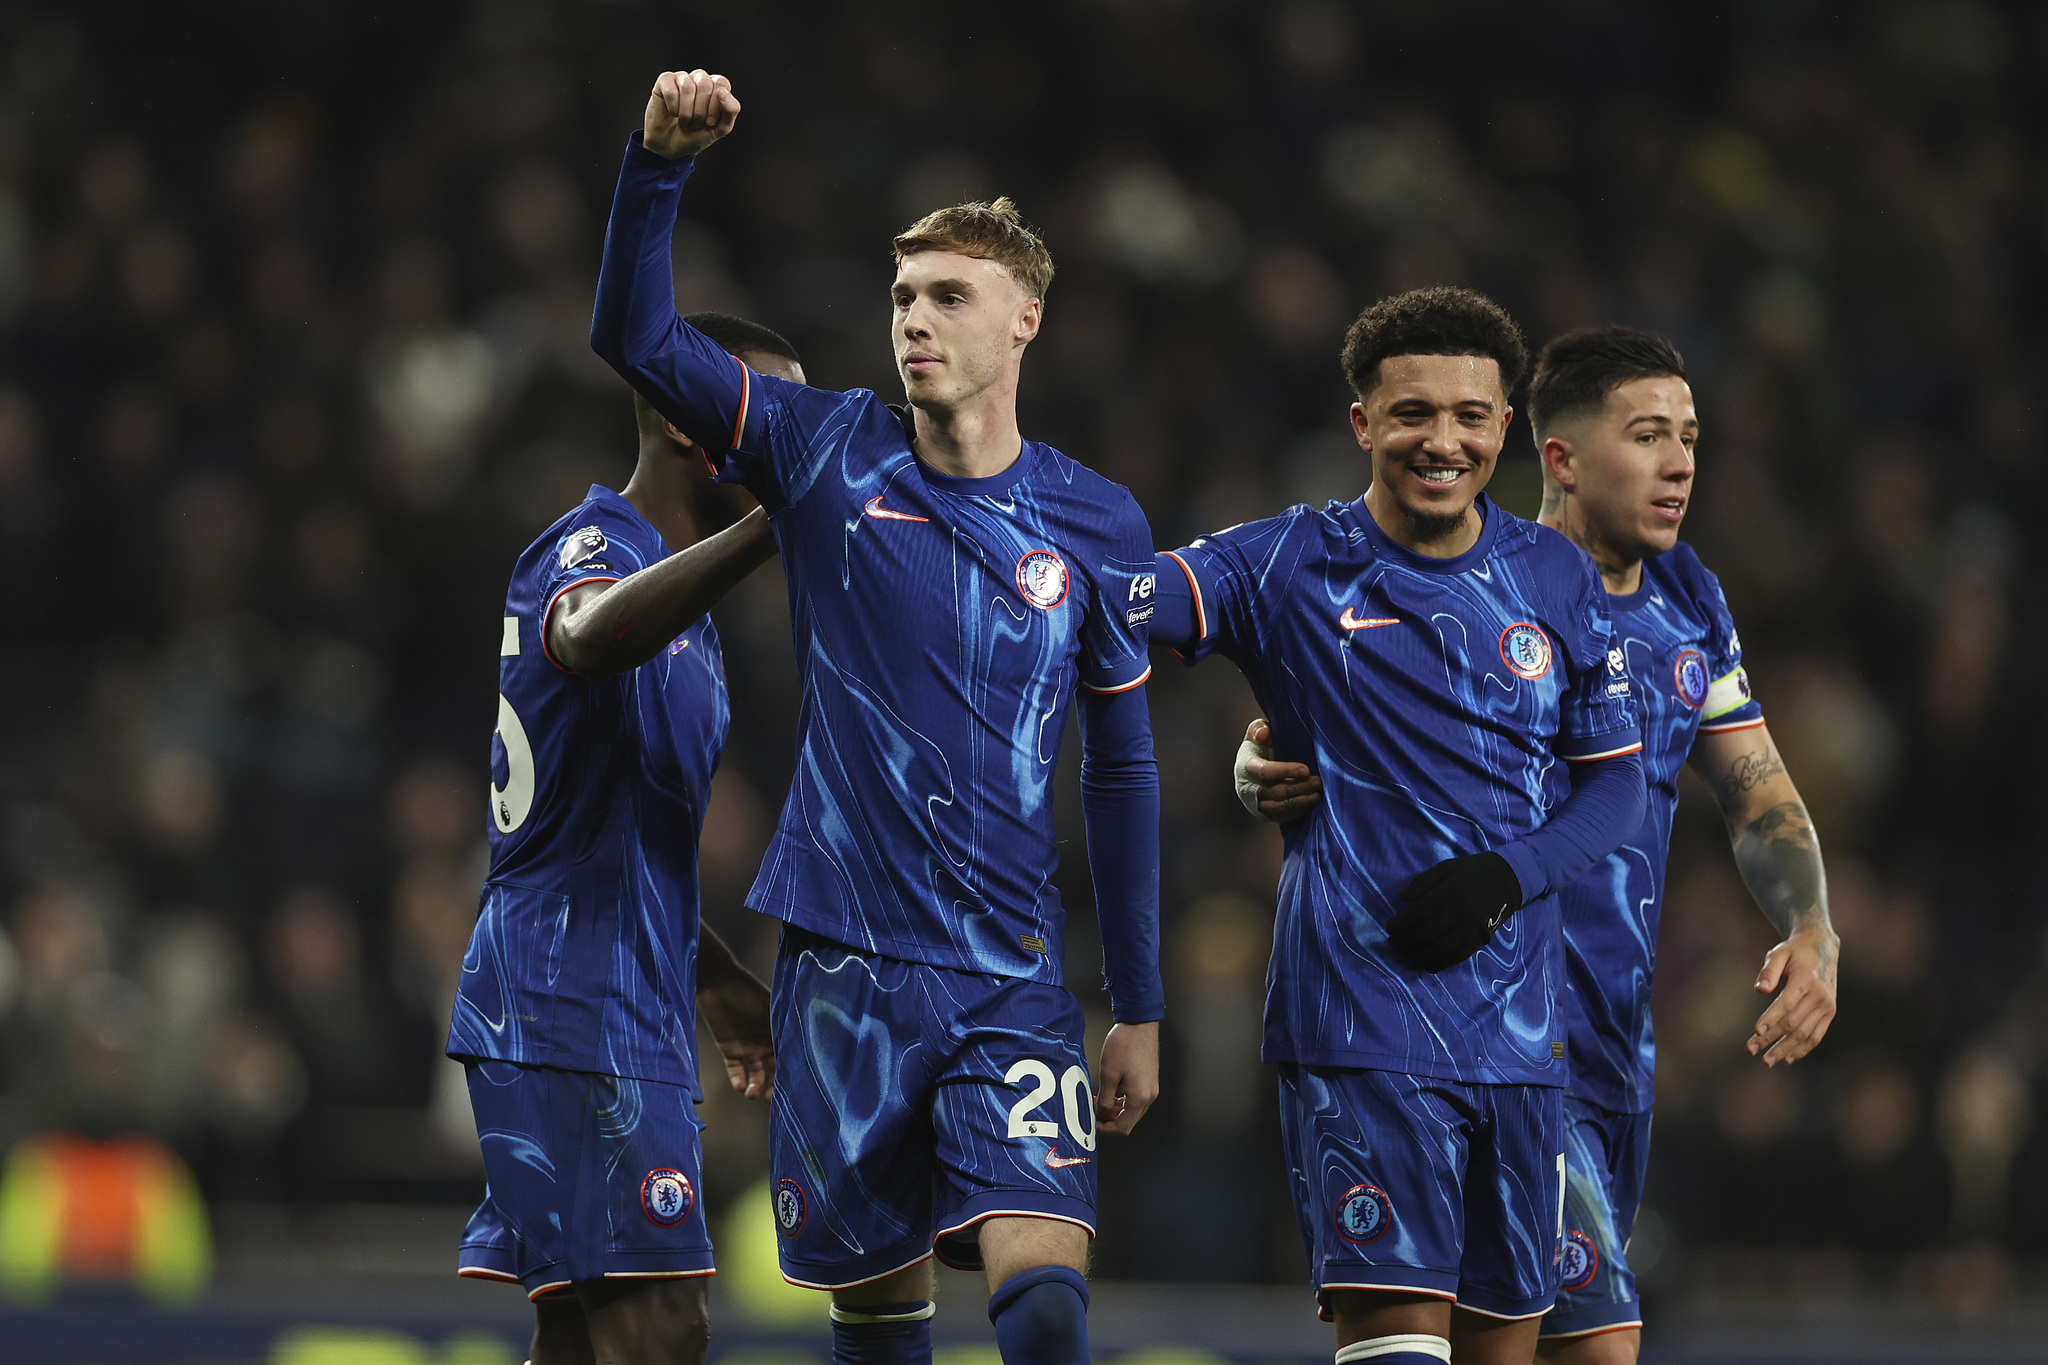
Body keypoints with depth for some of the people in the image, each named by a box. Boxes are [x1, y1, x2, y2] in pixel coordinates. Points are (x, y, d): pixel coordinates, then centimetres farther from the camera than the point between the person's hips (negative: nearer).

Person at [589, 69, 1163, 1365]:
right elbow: (638, 336, -5)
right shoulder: (831, 454, 2)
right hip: (844, 965, 1)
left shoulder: (1097, 525, 3)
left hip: (1013, 977, -1)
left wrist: (1141, 1009, 11)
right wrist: (660, 162, -21)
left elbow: (1122, 770, 10)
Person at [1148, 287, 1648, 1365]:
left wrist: (1506, 877, -7)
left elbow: (1615, 783, 10)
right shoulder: (1291, 567, -2)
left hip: (1518, 1025, 4)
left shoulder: (1556, 580, 8)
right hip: (1359, 1021, -4)